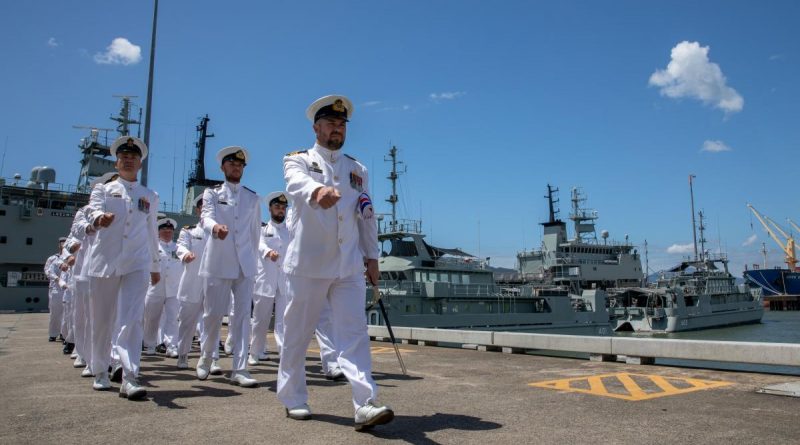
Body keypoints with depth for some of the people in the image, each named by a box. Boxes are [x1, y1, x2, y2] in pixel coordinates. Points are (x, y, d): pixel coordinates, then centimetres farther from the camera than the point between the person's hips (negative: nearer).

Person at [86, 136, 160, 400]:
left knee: (131, 319, -15)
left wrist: (155, 266, 23)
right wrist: (100, 218, -34)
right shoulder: (103, 189, 12)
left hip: (137, 264, 0)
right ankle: (100, 373, 26)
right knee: (102, 321, 8)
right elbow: (93, 212, -9)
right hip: (104, 262, 0)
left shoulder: (150, 197, 17)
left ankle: (130, 379, -21)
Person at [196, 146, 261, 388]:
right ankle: (205, 358, 27)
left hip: (245, 264, 2)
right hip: (218, 263, -1)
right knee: (213, 313, 3)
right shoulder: (212, 193, 8)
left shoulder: (252, 198, 14)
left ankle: (240, 369, -2)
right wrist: (215, 227, -32)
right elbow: (205, 217, -10)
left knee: (243, 315, -4)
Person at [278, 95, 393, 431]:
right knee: (297, 334, 7)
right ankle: (293, 399, 24)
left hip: (349, 266, 3)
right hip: (307, 263, -2)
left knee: (354, 333, -7)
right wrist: (318, 191, -45)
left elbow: (367, 217, 16)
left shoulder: (357, 169, 16)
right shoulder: (298, 160, 3)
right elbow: (297, 183, -22)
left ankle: (365, 405, -11)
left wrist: (371, 257, 9)